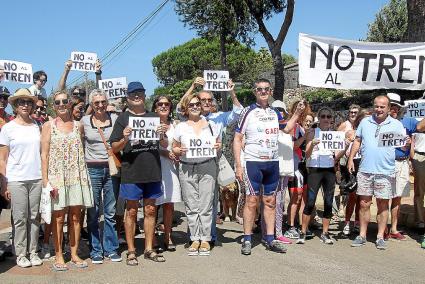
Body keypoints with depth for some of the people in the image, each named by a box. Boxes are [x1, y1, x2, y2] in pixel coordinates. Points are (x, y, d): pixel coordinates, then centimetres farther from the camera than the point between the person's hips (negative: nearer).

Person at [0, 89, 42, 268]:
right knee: (20, 218, 1)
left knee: (34, 217, 6)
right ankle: (20, 254, 12)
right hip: (16, 179, -2)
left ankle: (33, 251, 16)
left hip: (37, 178, 3)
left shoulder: (37, 127, 9)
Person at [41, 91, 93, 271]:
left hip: (77, 177, 3)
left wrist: (84, 174, 3)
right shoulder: (49, 126, 2)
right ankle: (58, 255, 11)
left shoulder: (78, 126, 9)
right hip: (57, 177, -2)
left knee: (76, 216, 5)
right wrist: (45, 181, -9)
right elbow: (44, 155, -2)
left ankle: (74, 254, 16)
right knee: (58, 217, 0)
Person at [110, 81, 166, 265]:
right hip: (131, 172, -3)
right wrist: (124, 139, -20)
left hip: (152, 171, 4)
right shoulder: (123, 119, 3)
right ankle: (131, 251, 12)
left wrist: (162, 135, -6)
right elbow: (114, 148, -1)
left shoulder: (153, 117, 14)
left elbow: (165, 144, 15)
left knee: (150, 210, 9)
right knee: (132, 211, 3)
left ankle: (149, 249, 20)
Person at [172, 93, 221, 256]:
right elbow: (174, 148, 13)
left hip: (208, 167, 0)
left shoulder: (210, 125, 11)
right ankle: (195, 239, 11)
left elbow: (218, 143, 19)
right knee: (191, 206, 2)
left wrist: (217, 147, -3)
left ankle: (205, 239, 7)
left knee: (206, 205, -2)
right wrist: (179, 151, -8)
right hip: (187, 169, 0)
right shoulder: (181, 127, 9)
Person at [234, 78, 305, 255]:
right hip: (253, 162, -5)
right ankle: (247, 240, 5)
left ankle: (270, 239, 16)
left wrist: (297, 114, 15)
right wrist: (238, 165, -12)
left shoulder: (274, 113, 11)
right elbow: (237, 139, -5)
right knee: (252, 200, -4)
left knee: (270, 201, 8)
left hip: (273, 163, 5)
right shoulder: (248, 112, -4)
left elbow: (286, 129, 29)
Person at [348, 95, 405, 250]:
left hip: (385, 172, -2)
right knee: (364, 204, 6)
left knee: (383, 204, 5)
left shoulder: (396, 125, 3)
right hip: (365, 170, 2)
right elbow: (357, 141, 14)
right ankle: (362, 236, 17)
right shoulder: (365, 122, 10)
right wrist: (351, 159, 6)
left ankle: (380, 237, 15)